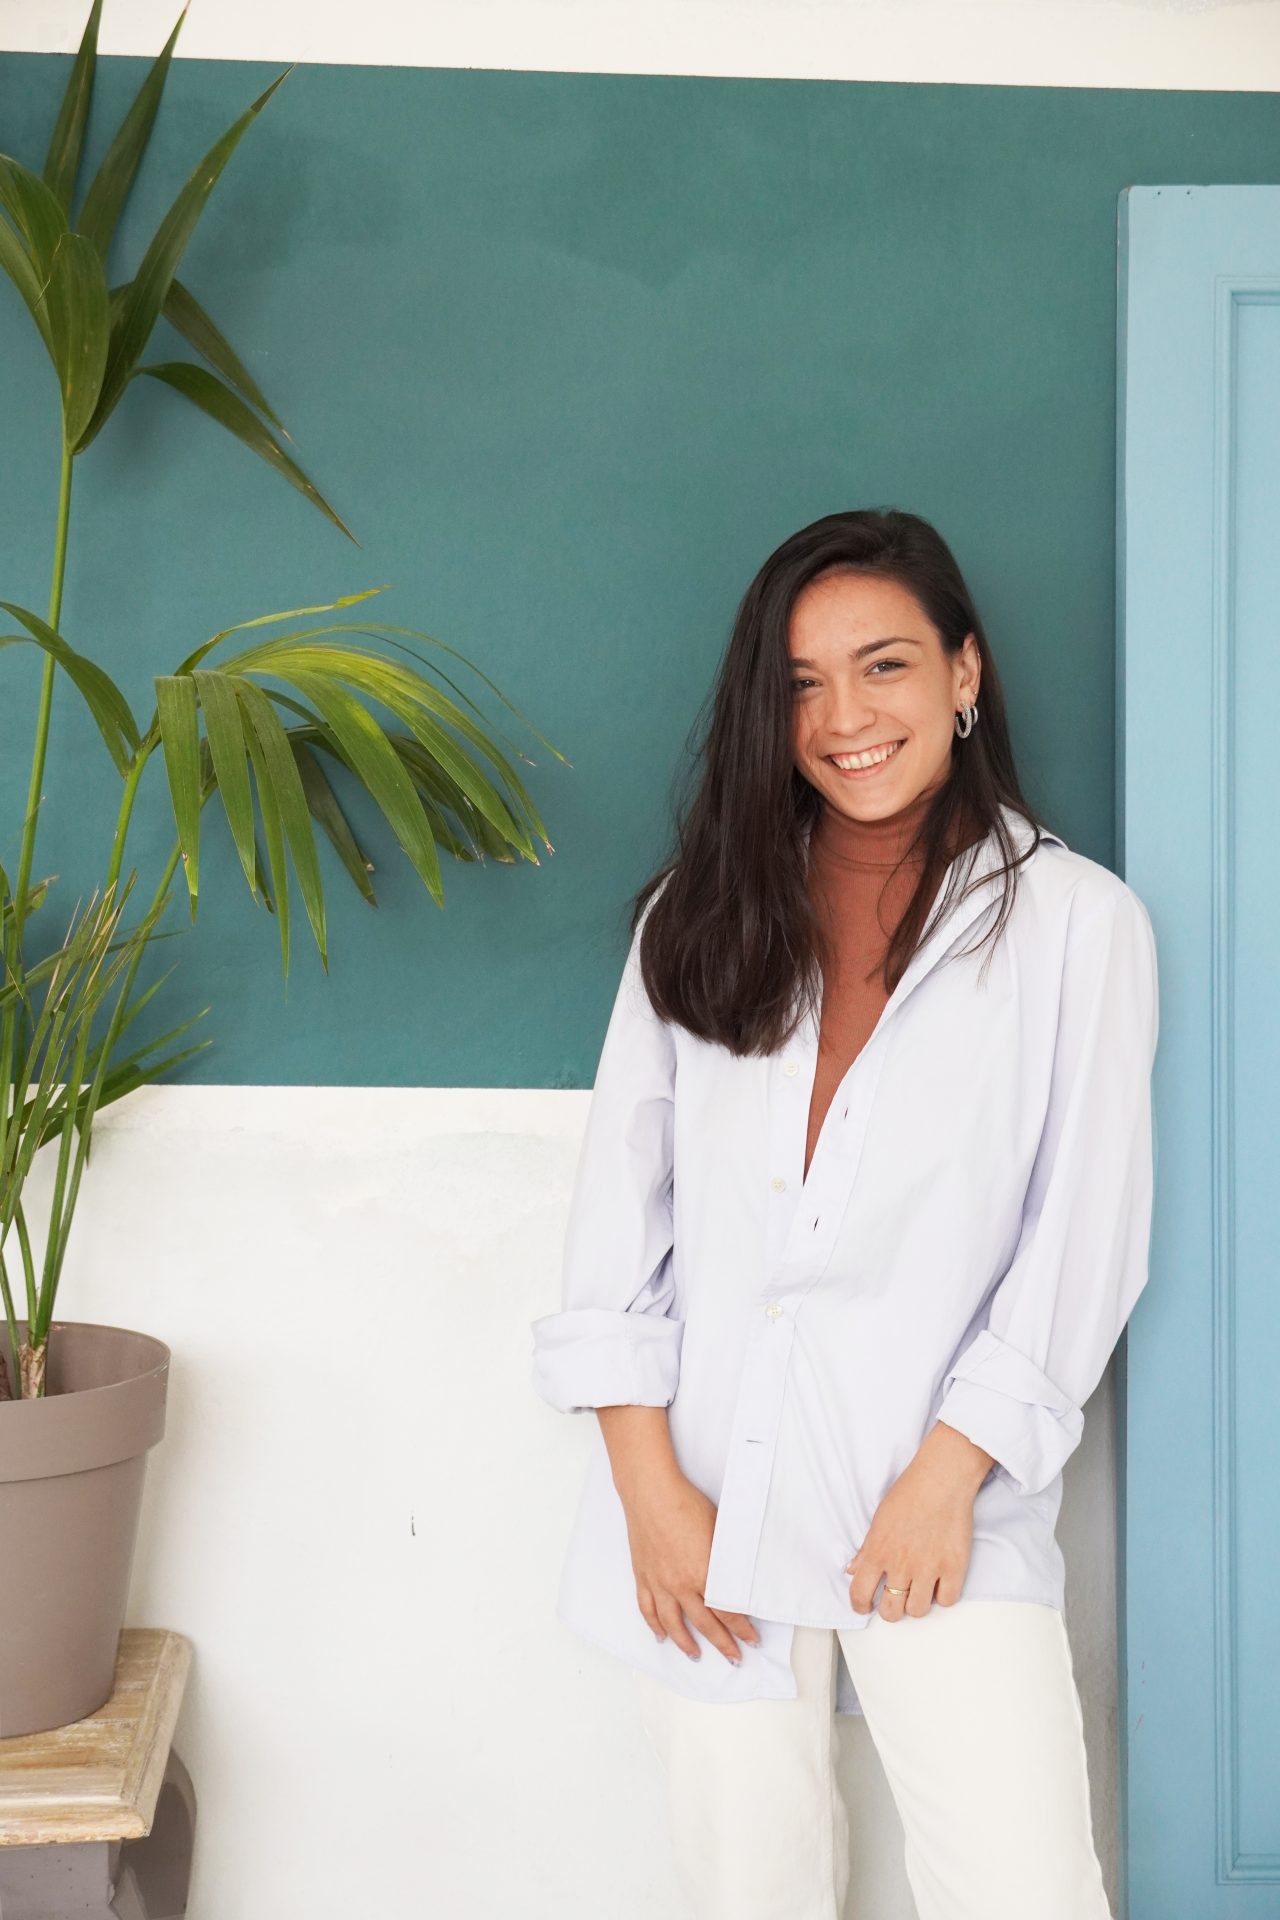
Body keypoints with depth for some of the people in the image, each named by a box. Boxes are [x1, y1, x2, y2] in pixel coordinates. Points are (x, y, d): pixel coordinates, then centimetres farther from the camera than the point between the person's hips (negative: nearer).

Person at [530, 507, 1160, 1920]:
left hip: (942, 1505, -2)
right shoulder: (701, 917, 8)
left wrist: (946, 1480, -8)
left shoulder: (1075, 922, 0)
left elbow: (1083, 1238, -2)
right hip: (710, 1507, 3)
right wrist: (650, 1485, -4)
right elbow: (621, 1205, 4)